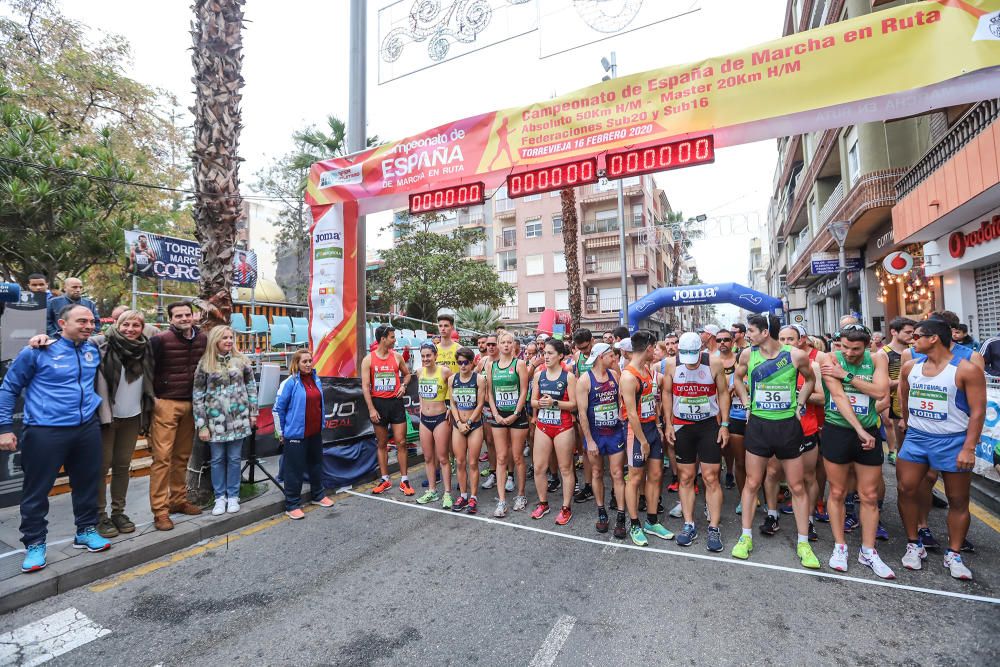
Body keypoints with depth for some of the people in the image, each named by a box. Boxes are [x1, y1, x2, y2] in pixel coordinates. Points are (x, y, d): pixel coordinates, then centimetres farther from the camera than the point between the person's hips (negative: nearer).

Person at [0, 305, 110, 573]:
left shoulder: (94, 350, 7)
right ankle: (34, 543, 23)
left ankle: (86, 531, 30)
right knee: (37, 490, 6)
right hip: (45, 431, -4)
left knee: (88, 483, 13)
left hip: (87, 428, 4)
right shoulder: (37, 351, -7)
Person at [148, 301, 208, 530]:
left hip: (190, 404, 4)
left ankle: (178, 500, 24)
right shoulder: (160, 340, -8)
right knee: (162, 457, -3)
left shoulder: (202, 339, 6)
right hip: (166, 404, -4)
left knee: (182, 456, 12)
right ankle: (160, 510, 5)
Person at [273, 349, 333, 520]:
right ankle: (292, 505, 17)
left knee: (316, 464, 20)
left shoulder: (316, 380, 5)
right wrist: (281, 433, -5)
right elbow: (277, 409, -10)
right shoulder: (290, 383, -13)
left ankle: (318, 495, 36)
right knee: (294, 470, 4)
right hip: (296, 435, -6)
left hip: (315, 433, 7)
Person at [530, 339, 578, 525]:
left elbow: (574, 404, -9)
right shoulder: (538, 375, 4)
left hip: (563, 427, -4)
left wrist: (554, 402, -21)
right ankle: (543, 503, 26)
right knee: (539, 466, 7)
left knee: (565, 468, 6)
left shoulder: (569, 377, -7)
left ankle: (566, 508, 19)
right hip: (542, 426, 4)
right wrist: (540, 403, -15)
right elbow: (533, 401, 7)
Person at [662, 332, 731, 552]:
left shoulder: (714, 364, -8)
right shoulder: (672, 365, -5)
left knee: (711, 478, 0)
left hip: (709, 425, -1)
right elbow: (667, 393, 4)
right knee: (686, 477, 8)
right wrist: (668, 424, 1)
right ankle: (689, 525, 19)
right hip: (682, 426, 2)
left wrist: (724, 425, -4)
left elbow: (723, 393, 0)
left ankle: (714, 528, 12)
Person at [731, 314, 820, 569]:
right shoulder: (748, 355, -4)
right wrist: (747, 403, 5)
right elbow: (738, 379, 15)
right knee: (752, 483, 7)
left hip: (788, 425, -1)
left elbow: (810, 379, 10)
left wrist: (799, 404, 2)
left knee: (797, 487, 8)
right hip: (758, 425, 1)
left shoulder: (796, 355, -9)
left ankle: (803, 543, 24)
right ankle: (746, 537, 20)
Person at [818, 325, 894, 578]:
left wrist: (846, 375, -18)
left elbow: (881, 392, -14)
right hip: (837, 431, -2)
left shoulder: (877, 359, 0)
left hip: (869, 433, 2)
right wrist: (859, 430, -16)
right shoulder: (830, 359, -8)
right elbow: (839, 396, -14)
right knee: (837, 493, 7)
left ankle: (868, 551, 24)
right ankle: (840, 547, 22)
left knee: (870, 496, 10)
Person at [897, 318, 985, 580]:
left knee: (958, 500, 7)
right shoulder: (910, 367, 4)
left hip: (953, 441, -4)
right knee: (907, 490, 3)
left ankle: (954, 555, 22)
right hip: (915, 438, 4)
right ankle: (914, 545, 18)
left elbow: (978, 411, -11)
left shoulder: (966, 370, -11)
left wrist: (969, 448, -16)